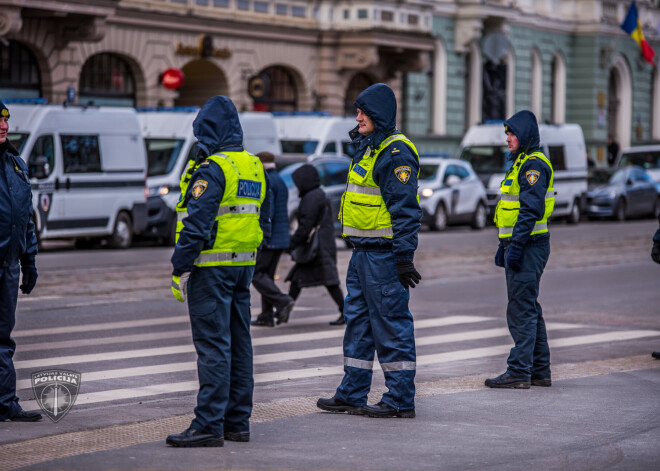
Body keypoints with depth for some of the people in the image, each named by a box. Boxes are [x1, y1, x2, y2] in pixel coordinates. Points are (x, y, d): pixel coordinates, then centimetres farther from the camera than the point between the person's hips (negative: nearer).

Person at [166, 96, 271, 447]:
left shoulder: (212, 170, -14)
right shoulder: (255, 168, 14)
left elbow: (196, 225, -19)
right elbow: (263, 221, 18)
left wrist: (180, 270, -15)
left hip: (212, 267, -9)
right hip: (244, 266, 9)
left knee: (212, 345, -8)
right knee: (238, 343, 11)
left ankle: (209, 425, -9)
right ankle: (237, 422, 16)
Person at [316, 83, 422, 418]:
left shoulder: (396, 154, -16)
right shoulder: (368, 148, 16)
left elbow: (406, 210, -20)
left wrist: (404, 258, -23)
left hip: (383, 254, -10)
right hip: (363, 252, 10)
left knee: (391, 324, -5)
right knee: (357, 320, 13)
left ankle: (400, 400, 1)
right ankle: (352, 395, 20)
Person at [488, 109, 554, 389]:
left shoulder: (534, 164, -14)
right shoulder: (522, 164, 20)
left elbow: (531, 210, -22)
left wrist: (516, 245, -24)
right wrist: (504, 245, 23)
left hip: (528, 247, -11)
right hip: (518, 245, 11)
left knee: (521, 310, -9)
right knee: (529, 309, 13)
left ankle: (519, 372, -7)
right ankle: (540, 371, 18)